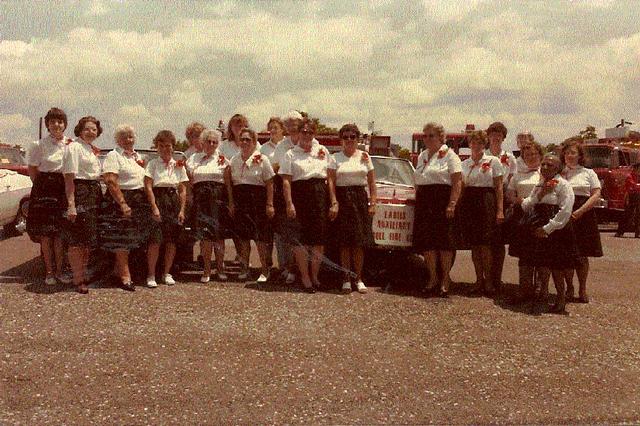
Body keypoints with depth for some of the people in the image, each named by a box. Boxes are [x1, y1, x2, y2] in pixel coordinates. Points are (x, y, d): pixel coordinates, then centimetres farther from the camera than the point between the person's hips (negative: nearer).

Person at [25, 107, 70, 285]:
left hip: (64, 190, 2)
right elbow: (32, 170, 2)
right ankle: (49, 272, 7)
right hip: (44, 190, -2)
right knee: (45, 233, -1)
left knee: (60, 232, 1)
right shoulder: (39, 145, -1)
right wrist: (43, 187, -2)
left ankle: (59, 270, 11)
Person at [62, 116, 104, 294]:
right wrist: (71, 204, -23)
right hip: (79, 193, -9)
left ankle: (83, 274, 21)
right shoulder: (74, 147, -7)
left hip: (94, 195, 9)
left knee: (88, 239, 12)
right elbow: (69, 177, -15)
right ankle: (78, 279, -2)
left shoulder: (92, 149, 19)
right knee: (77, 240, -6)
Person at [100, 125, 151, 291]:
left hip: (139, 201, 8)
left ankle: (119, 270, 21)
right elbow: (111, 182, -16)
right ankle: (125, 276, -4)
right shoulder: (113, 156, -5)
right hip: (120, 199, -7)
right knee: (121, 239, -6)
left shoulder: (137, 156, 19)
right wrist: (123, 204, -21)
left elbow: (144, 180, 28)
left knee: (130, 239, 10)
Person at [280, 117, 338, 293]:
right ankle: (305, 277, 7)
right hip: (299, 196, -2)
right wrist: (289, 204, -15)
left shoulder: (323, 151, 13)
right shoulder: (291, 154, 5)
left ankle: (314, 275, 17)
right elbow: (286, 181, -3)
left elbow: (330, 178, 9)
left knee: (319, 238, 3)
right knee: (299, 238, -4)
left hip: (320, 196, 2)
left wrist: (333, 202, 2)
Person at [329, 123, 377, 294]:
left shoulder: (364, 157, 9)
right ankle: (347, 278, 6)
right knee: (344, 242, -1)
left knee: (359, 242, 1)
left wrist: (373, 202, 0)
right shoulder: (336, 158, 4)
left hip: (360, 198, 1)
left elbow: (372, 182, 8)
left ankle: (358, 278, 9)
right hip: (342, 198, -1)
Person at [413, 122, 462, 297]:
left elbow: (457, 182, -10)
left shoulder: (449, 155, -2)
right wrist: (417, 201, 14)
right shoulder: (422, 156, 19)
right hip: (424, 203, 6)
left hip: (443, 202, -6)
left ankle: (445, 280, 3)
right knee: (426, 241, 4)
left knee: (444, 240, -5)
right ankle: (433, 277, 15)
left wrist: (452, 204, -19)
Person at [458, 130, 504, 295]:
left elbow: (499, 187, -1)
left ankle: (488, 280, 0)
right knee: (474, 244, 5)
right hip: (468, 202, 4)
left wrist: (500, 210, -8)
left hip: (486, 202, -4)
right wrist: (459, 206, 8)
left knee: (485, 243, -8)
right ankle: (479, 279, 13)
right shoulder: (464, 164, 13)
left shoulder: (493, 161, 2)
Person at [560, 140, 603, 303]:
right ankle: (569, 289, 9)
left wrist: (580, 211, -13)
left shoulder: (589, 173, 9)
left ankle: (582, 290, 11)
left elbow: (596, 195, 0)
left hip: (584, 216, 0)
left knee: (582, 255, 1)